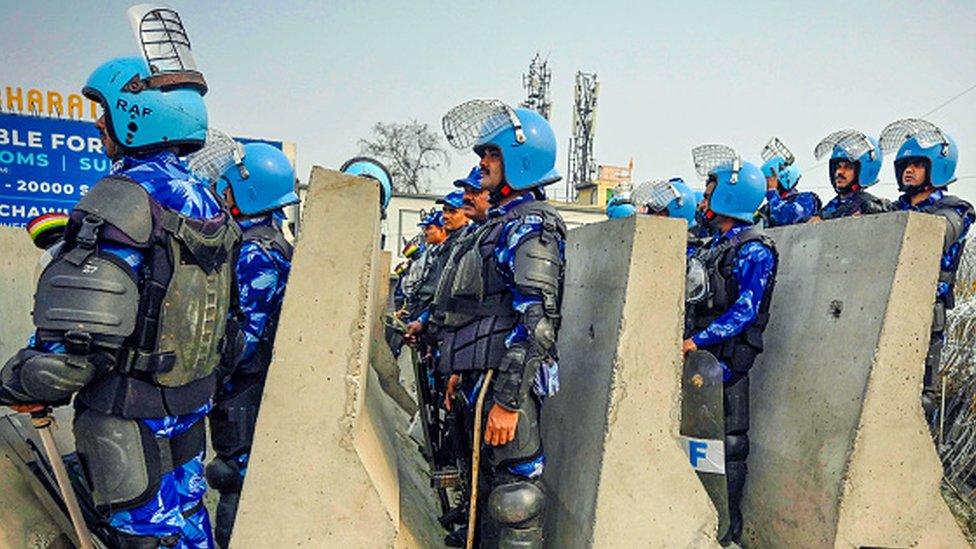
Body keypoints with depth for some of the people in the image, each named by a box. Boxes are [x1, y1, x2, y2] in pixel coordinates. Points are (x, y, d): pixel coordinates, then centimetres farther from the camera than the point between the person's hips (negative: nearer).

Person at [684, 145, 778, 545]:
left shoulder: (753, 250, -10)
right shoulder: (714, 245, 18)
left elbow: (745, 310, -20)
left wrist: (697, 341, -27)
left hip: (726, 359, -8)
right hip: (698, 358, 9)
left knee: (728, 444, 1)